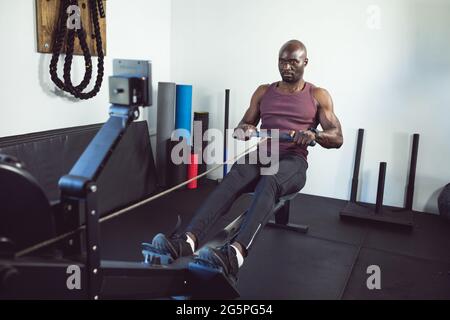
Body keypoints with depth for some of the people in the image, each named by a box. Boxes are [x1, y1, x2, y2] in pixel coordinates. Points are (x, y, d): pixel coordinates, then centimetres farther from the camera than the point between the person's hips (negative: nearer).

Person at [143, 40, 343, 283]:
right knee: (232, 178, -33)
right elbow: (243, 126, 16)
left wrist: (314, 134, -20)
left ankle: (234, 254, -61)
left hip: (293, 161, -3)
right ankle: (186, 241, -52)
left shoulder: (318, 96, 9)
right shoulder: (263, 92, 17)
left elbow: (337, 138, 2)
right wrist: (244, 129, -10)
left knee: (269, 182, -40)